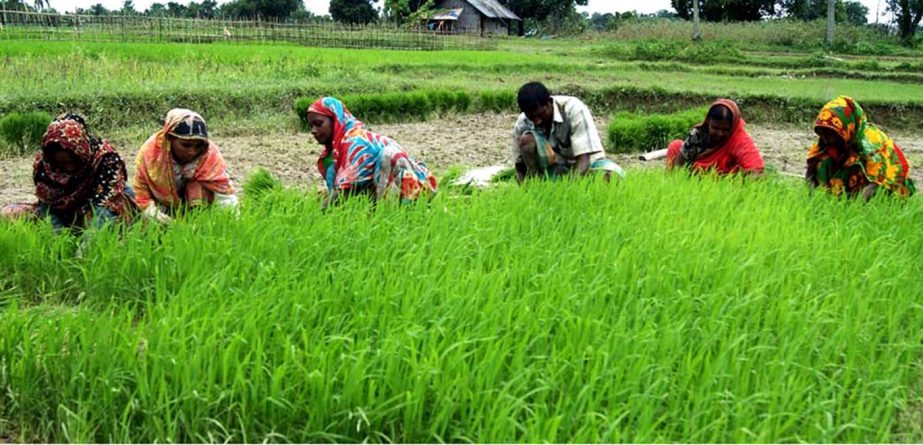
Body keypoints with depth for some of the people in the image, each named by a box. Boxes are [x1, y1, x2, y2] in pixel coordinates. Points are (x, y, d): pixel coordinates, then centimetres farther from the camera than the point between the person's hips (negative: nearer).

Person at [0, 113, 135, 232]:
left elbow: (103, 206, -35)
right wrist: (60, 234, -33)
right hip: (63, 214, 5)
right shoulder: (42, 163, -15)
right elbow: (46, 205, -15)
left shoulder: (105, 157, -28)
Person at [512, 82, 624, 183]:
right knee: (526, 140, -26)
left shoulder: (573, 109, -23)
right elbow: (520, 166, -5)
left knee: (611, 174, -36)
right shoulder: (522, 125, -13)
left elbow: (583, 157, -29)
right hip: (554, 172, 2)